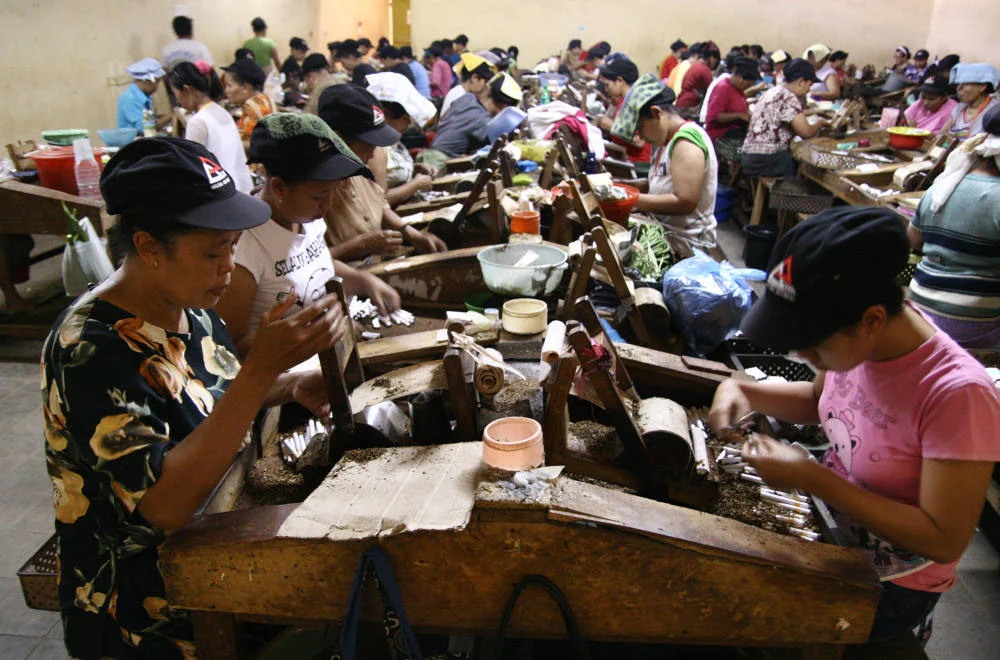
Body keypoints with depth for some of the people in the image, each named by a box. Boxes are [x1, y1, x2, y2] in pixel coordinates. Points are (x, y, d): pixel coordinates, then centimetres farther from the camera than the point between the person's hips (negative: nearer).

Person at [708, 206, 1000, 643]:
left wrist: (813, 479, -30)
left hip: (886, 585, -6)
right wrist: (741, 391, -11)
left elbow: (945, 541, -26)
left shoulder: (958, 394, -31)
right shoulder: (860, 339, -14)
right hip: (826, 516, 6)